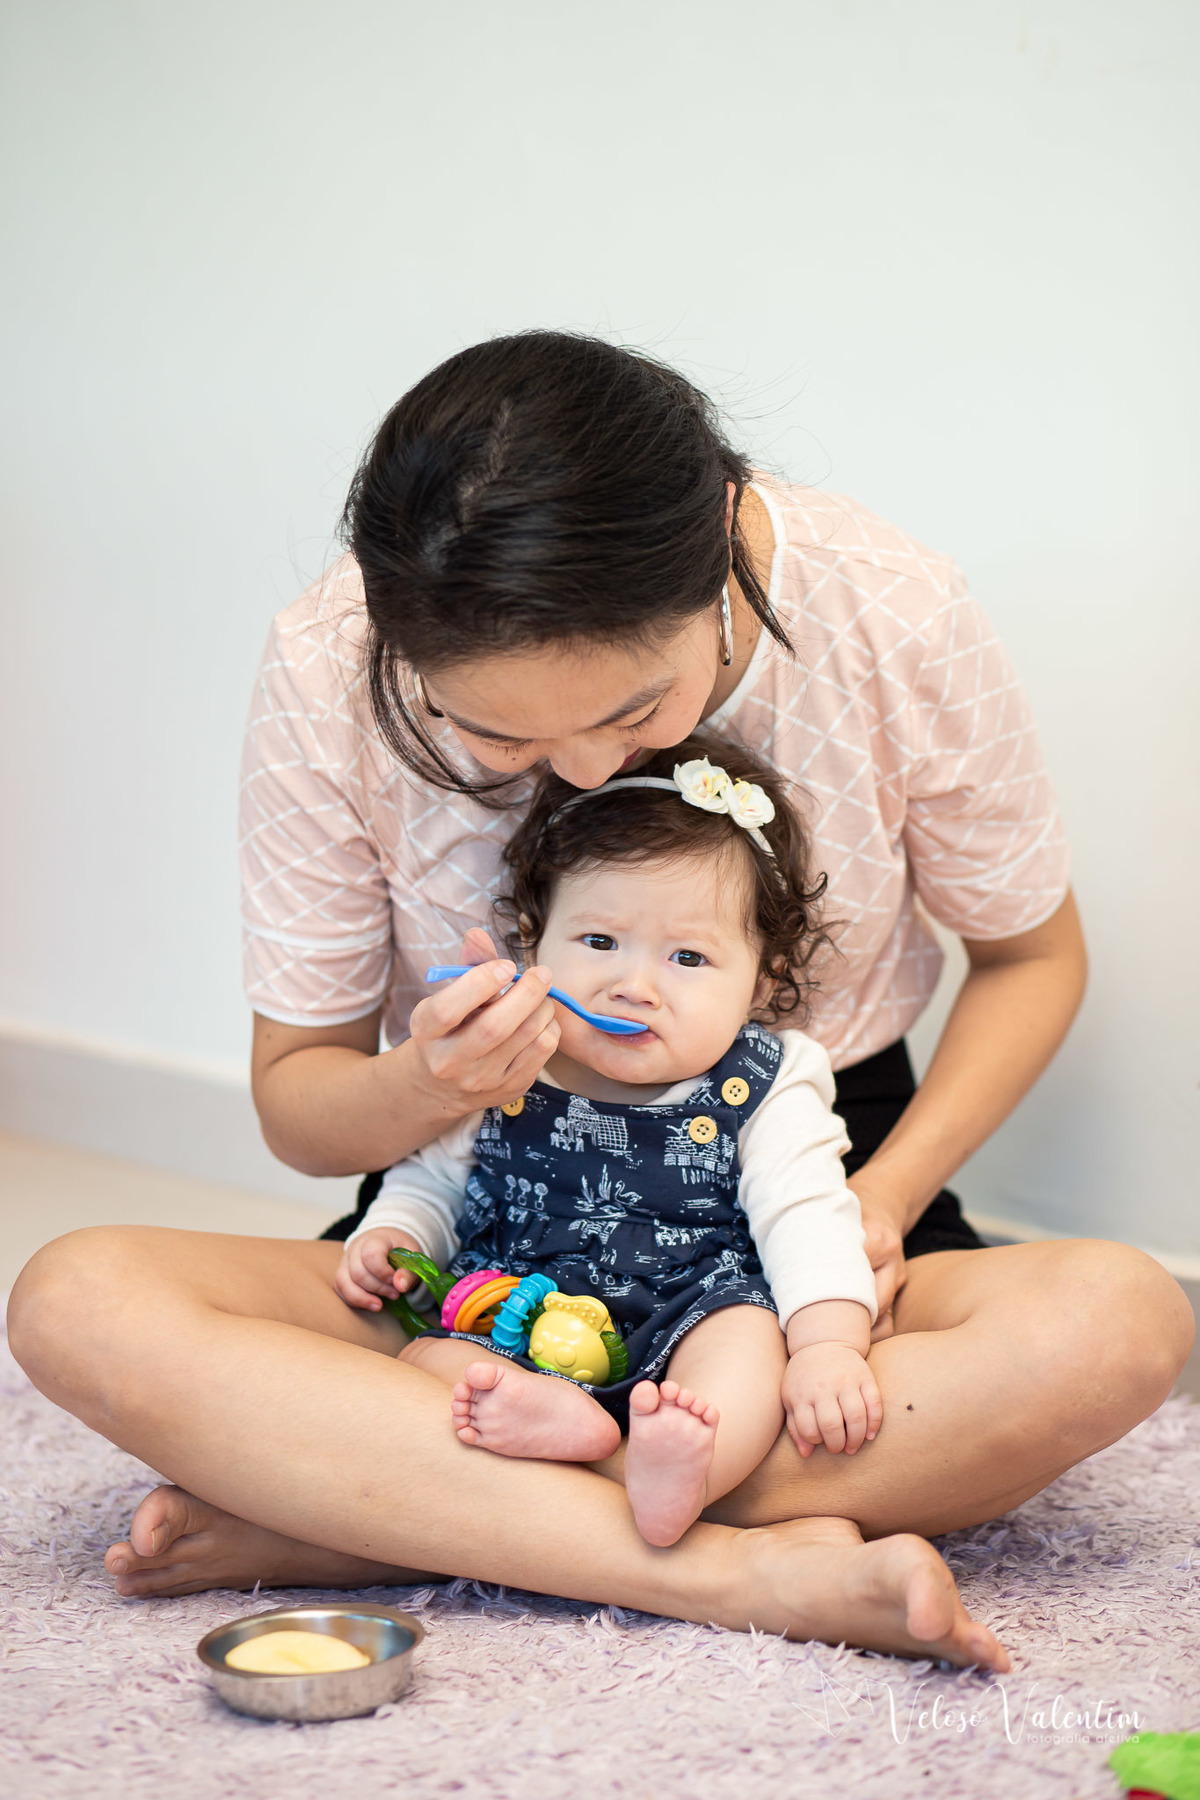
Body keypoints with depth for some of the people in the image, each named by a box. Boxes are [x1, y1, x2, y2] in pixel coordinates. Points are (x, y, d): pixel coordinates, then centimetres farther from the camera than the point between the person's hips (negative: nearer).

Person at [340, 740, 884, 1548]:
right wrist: (389, 1237, -4)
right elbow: (433, 1181, 17)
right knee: (428, 1359, -21)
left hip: (688, 1322, -2)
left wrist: (829, 1346, -24)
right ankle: (553, 1420, -45)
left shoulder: (762, 1093, -1)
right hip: (515, 1340, 3)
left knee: (748, 1331, -31)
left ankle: (678, 1472, -55)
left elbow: (809, 1222, -8)